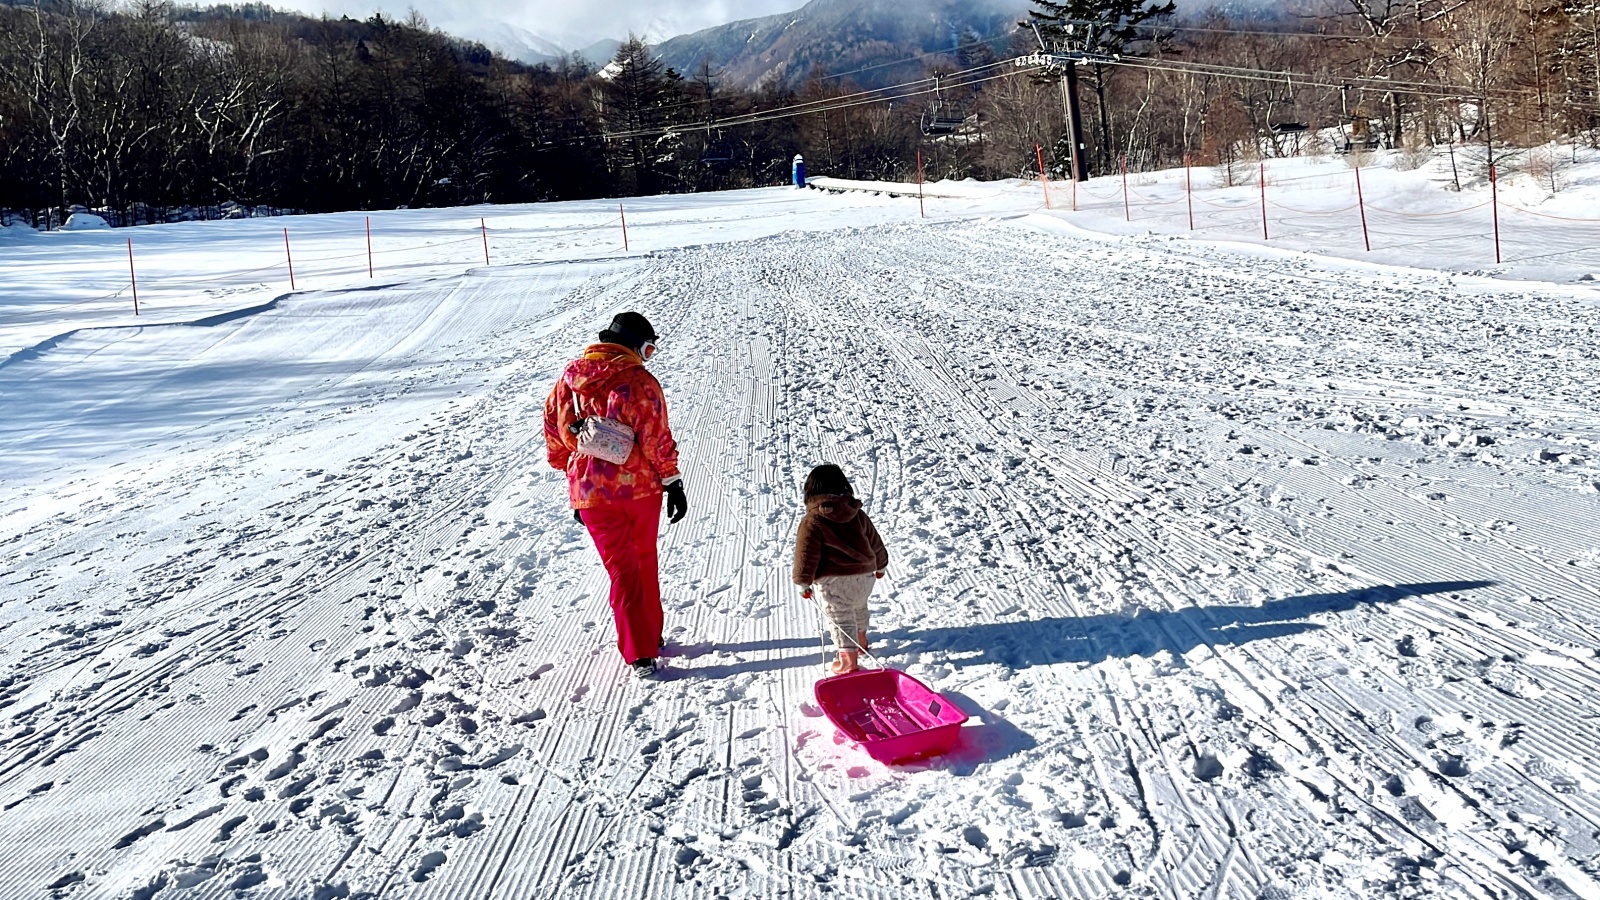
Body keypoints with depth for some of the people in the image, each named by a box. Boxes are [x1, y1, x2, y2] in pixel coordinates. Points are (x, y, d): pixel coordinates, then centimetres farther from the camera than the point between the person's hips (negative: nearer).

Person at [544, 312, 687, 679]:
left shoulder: (567, 380, 2)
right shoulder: (639, 382, -12)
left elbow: (555, 436, 9)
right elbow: (657, 438, -13)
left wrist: (574, 476, 19)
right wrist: (673, 483, -5)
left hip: (590, 493, 2)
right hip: (639, 487, -2)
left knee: (621, 569, 8)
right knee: (644, 559, 20)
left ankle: (640, 653, 4)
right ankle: (652, 637, 30)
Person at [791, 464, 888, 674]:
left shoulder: (812, 522, -14)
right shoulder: (858, 514, 3)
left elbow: (806, 555, -13)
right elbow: (875, 543, 13)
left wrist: (803, 583, -2)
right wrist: (880, 566, 29)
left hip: (834, 581, -6)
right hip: (864, 576, 6)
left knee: (840, 620, 4)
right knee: (858, 608, 29)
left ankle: (848, 661, 4)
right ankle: (861, 641, 49)